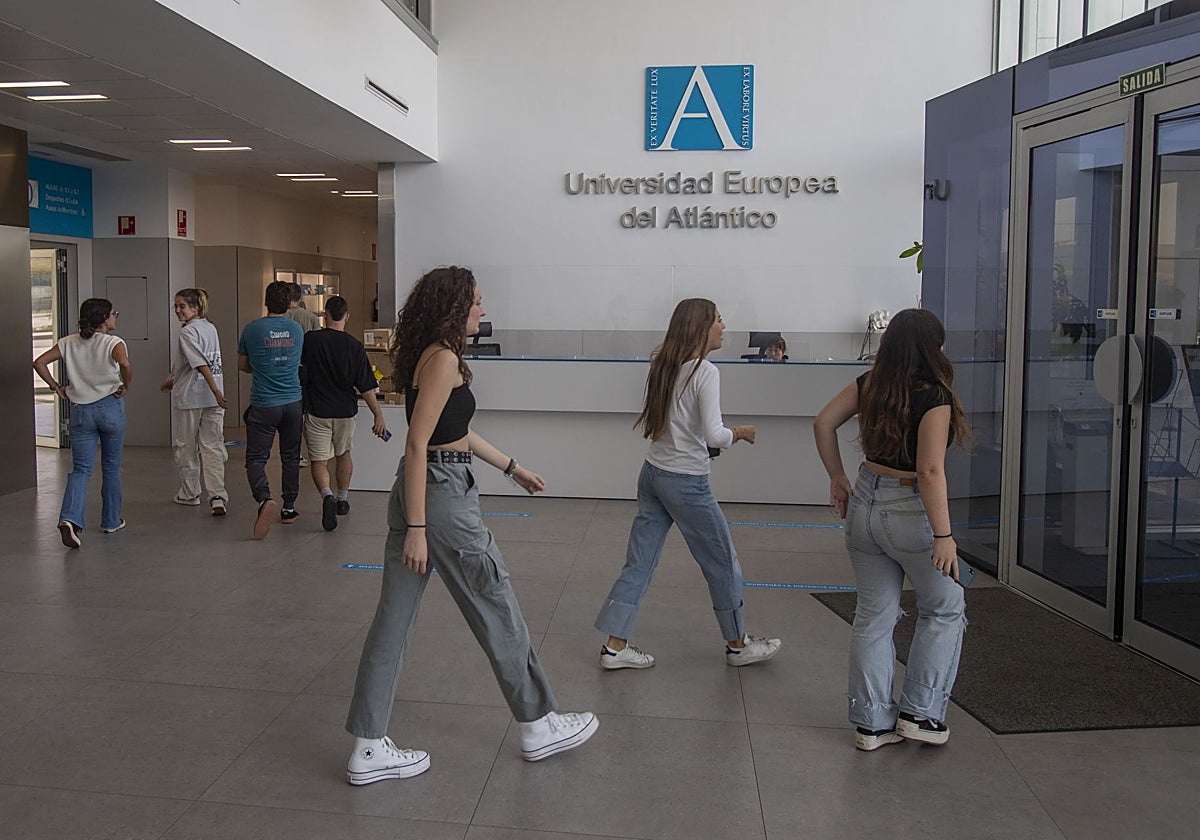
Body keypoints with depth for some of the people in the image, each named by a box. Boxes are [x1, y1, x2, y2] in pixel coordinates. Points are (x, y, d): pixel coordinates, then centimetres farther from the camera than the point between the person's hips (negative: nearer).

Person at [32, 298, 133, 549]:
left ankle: (70, 519, -19)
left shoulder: (69, 343, 5)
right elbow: (125, 364, -29)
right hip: (110, 407, -3)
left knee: (80, 469, 4)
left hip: (80, 410, 3)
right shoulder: (114, 343, -8)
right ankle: (111, 521, 23)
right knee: (111, 467, 13)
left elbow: (39, 363, 0)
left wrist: (56, 387, 7)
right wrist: (126, 386, -12)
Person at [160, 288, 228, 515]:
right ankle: (217, 497, -10)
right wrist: (172, 379, 29)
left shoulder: (187, 332, -13)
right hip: (212, 397, 6)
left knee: (187, 447, 11)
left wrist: (215, 390, -29)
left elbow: (200, 364, -23)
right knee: (213, 447, 1)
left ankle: (189, 493, 24)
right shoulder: (210, 328, 11)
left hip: (189, 397, -6)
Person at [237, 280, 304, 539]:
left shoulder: (252, 329, -6)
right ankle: (289, 508, 19)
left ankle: (264, 498, -25)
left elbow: (242, 365, 7)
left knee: (256, 458, -1)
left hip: (264, 405, -3)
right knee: (291, 457, 14)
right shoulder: (297, 330, 3)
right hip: (293, 403, 3)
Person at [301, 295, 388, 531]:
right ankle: (343, 500, 32)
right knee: (343, 454, 24)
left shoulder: (310, 340, -9)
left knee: (319, 461, 2)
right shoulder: (354, 346, -8)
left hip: (316, 410, -2)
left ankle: (327, 495, -25)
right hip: (345, 410, 2)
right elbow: (366, 386, -8)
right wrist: (378, 415, -3)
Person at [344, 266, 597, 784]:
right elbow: (417, 445, -20)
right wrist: (416, 529, -22)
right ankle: (538, 727, 22)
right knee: (497, 611, 5)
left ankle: (369, 750, 15)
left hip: (418, 492, 10)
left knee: (394, 619, 9)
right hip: (441, 495, -10)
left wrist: (512, 468, 31)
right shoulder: (444, 359, -15)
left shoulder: (431, 356, 15)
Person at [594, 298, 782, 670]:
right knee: (723, 564, 11)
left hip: (652, 474, 7)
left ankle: (615, 646, 13)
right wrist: (739, 433, -3)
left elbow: (647, 425, 11)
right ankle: (738, 644, 27)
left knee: (639, 563, 10)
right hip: (686, 484, -7)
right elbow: (714, 435, -22)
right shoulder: (706, 372, -16)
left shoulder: (662, 367, 6)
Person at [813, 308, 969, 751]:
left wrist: (837, 478, 11)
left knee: (873, 616, 14)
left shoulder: (869, 384, -1)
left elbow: (823, 423, 2)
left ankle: (871, 723, 22)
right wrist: (943, 536, -21)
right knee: (944, 611, 17)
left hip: (865, 504, 6)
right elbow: (930, 472, -24)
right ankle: (919, 713, 18)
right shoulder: (933, 398, -18)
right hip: (911, 512, -6)